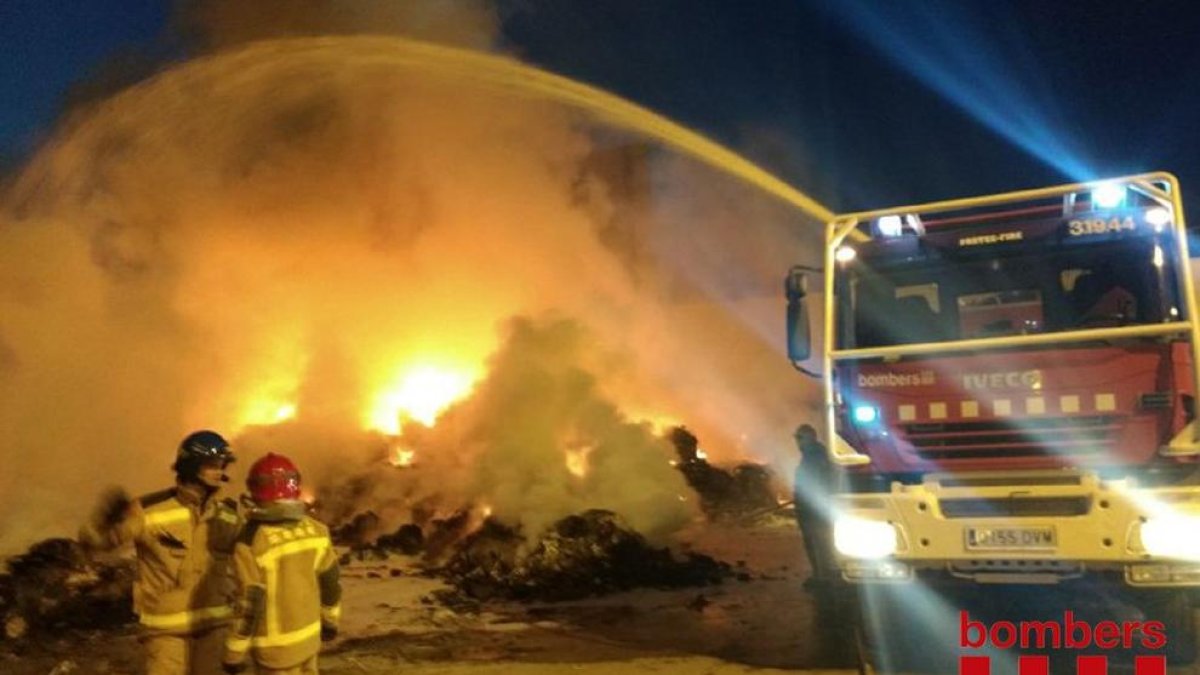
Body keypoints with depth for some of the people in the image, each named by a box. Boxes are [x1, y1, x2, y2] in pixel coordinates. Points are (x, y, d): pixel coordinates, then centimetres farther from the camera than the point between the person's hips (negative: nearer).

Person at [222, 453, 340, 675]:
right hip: (309, 636, 5)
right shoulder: (316, 530, -5)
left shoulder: (251, 542, -22)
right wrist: (330, 619, 22)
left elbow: (250, 605, -19)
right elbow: (329, 582, 5)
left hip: (276, 646, -5)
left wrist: (234, 653, -7)